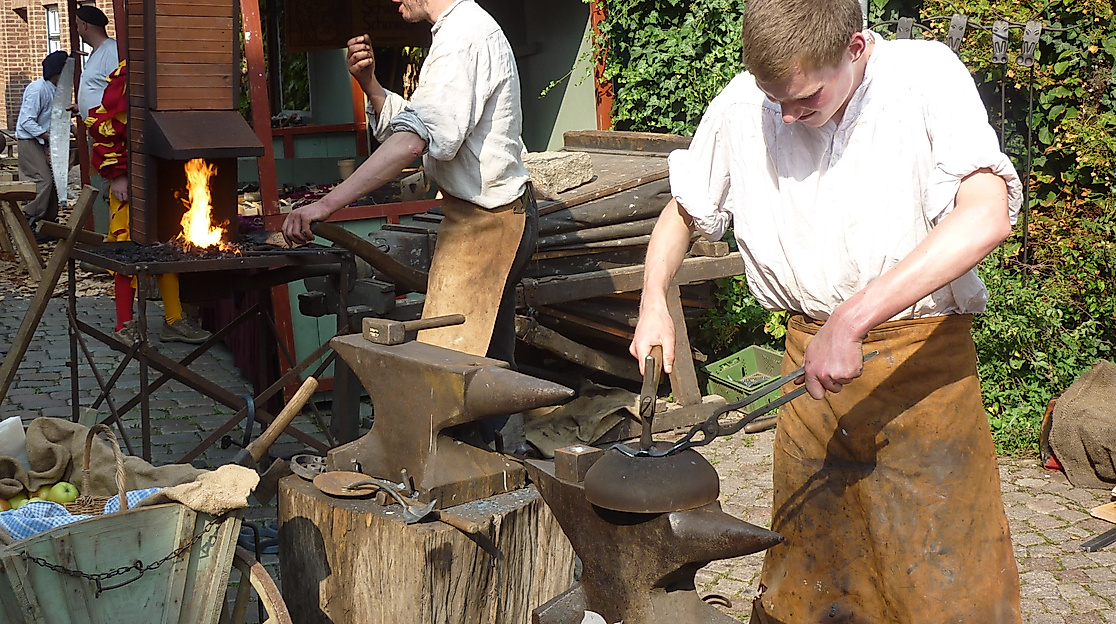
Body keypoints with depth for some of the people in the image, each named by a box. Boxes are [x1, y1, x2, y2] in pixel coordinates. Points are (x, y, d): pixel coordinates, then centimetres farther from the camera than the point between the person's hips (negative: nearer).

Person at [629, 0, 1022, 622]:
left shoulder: (928, 76, -13)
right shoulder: (744, 104, -2)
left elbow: (988, 216, -27)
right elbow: (684, 211, 16)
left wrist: (852, 319, -31)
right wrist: (655, 302, -2)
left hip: (923, 352, -3)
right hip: (812, 349, 3)